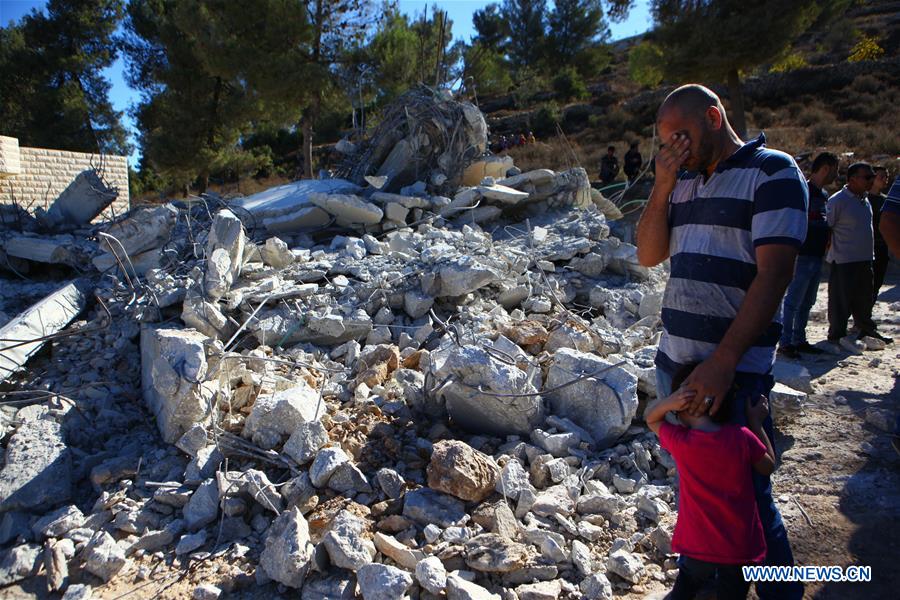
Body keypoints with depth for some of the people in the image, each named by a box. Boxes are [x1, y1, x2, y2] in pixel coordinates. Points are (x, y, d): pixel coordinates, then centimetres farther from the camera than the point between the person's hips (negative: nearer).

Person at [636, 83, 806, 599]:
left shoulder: (773, 172, -8)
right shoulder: (684, 183, 13)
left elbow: (774, 272, -17)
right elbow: (649, 254, 8)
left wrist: (724, 361, -25)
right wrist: (662, 185, -4)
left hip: (736, 371, -7)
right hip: (675, 363, 7)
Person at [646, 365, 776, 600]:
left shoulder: (679, 441, -17)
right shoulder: (742, 437, -17)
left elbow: (651, 420, 3)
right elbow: (768, 467, 2)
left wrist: (668, 402, -19)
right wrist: (756, 422, 6)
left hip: (697, 545, 0)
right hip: (741, 546, 0)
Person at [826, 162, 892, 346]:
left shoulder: (865, 201, 13)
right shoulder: (837, 201, -15)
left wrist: (871, 254, 21)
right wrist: (831, 250, -14)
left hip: (865, 260, 8)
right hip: (844, 261, -8)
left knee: (864, 298, 18)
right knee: (841, 299, -2)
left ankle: (867, 330, 31)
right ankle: (836, 335, 8)